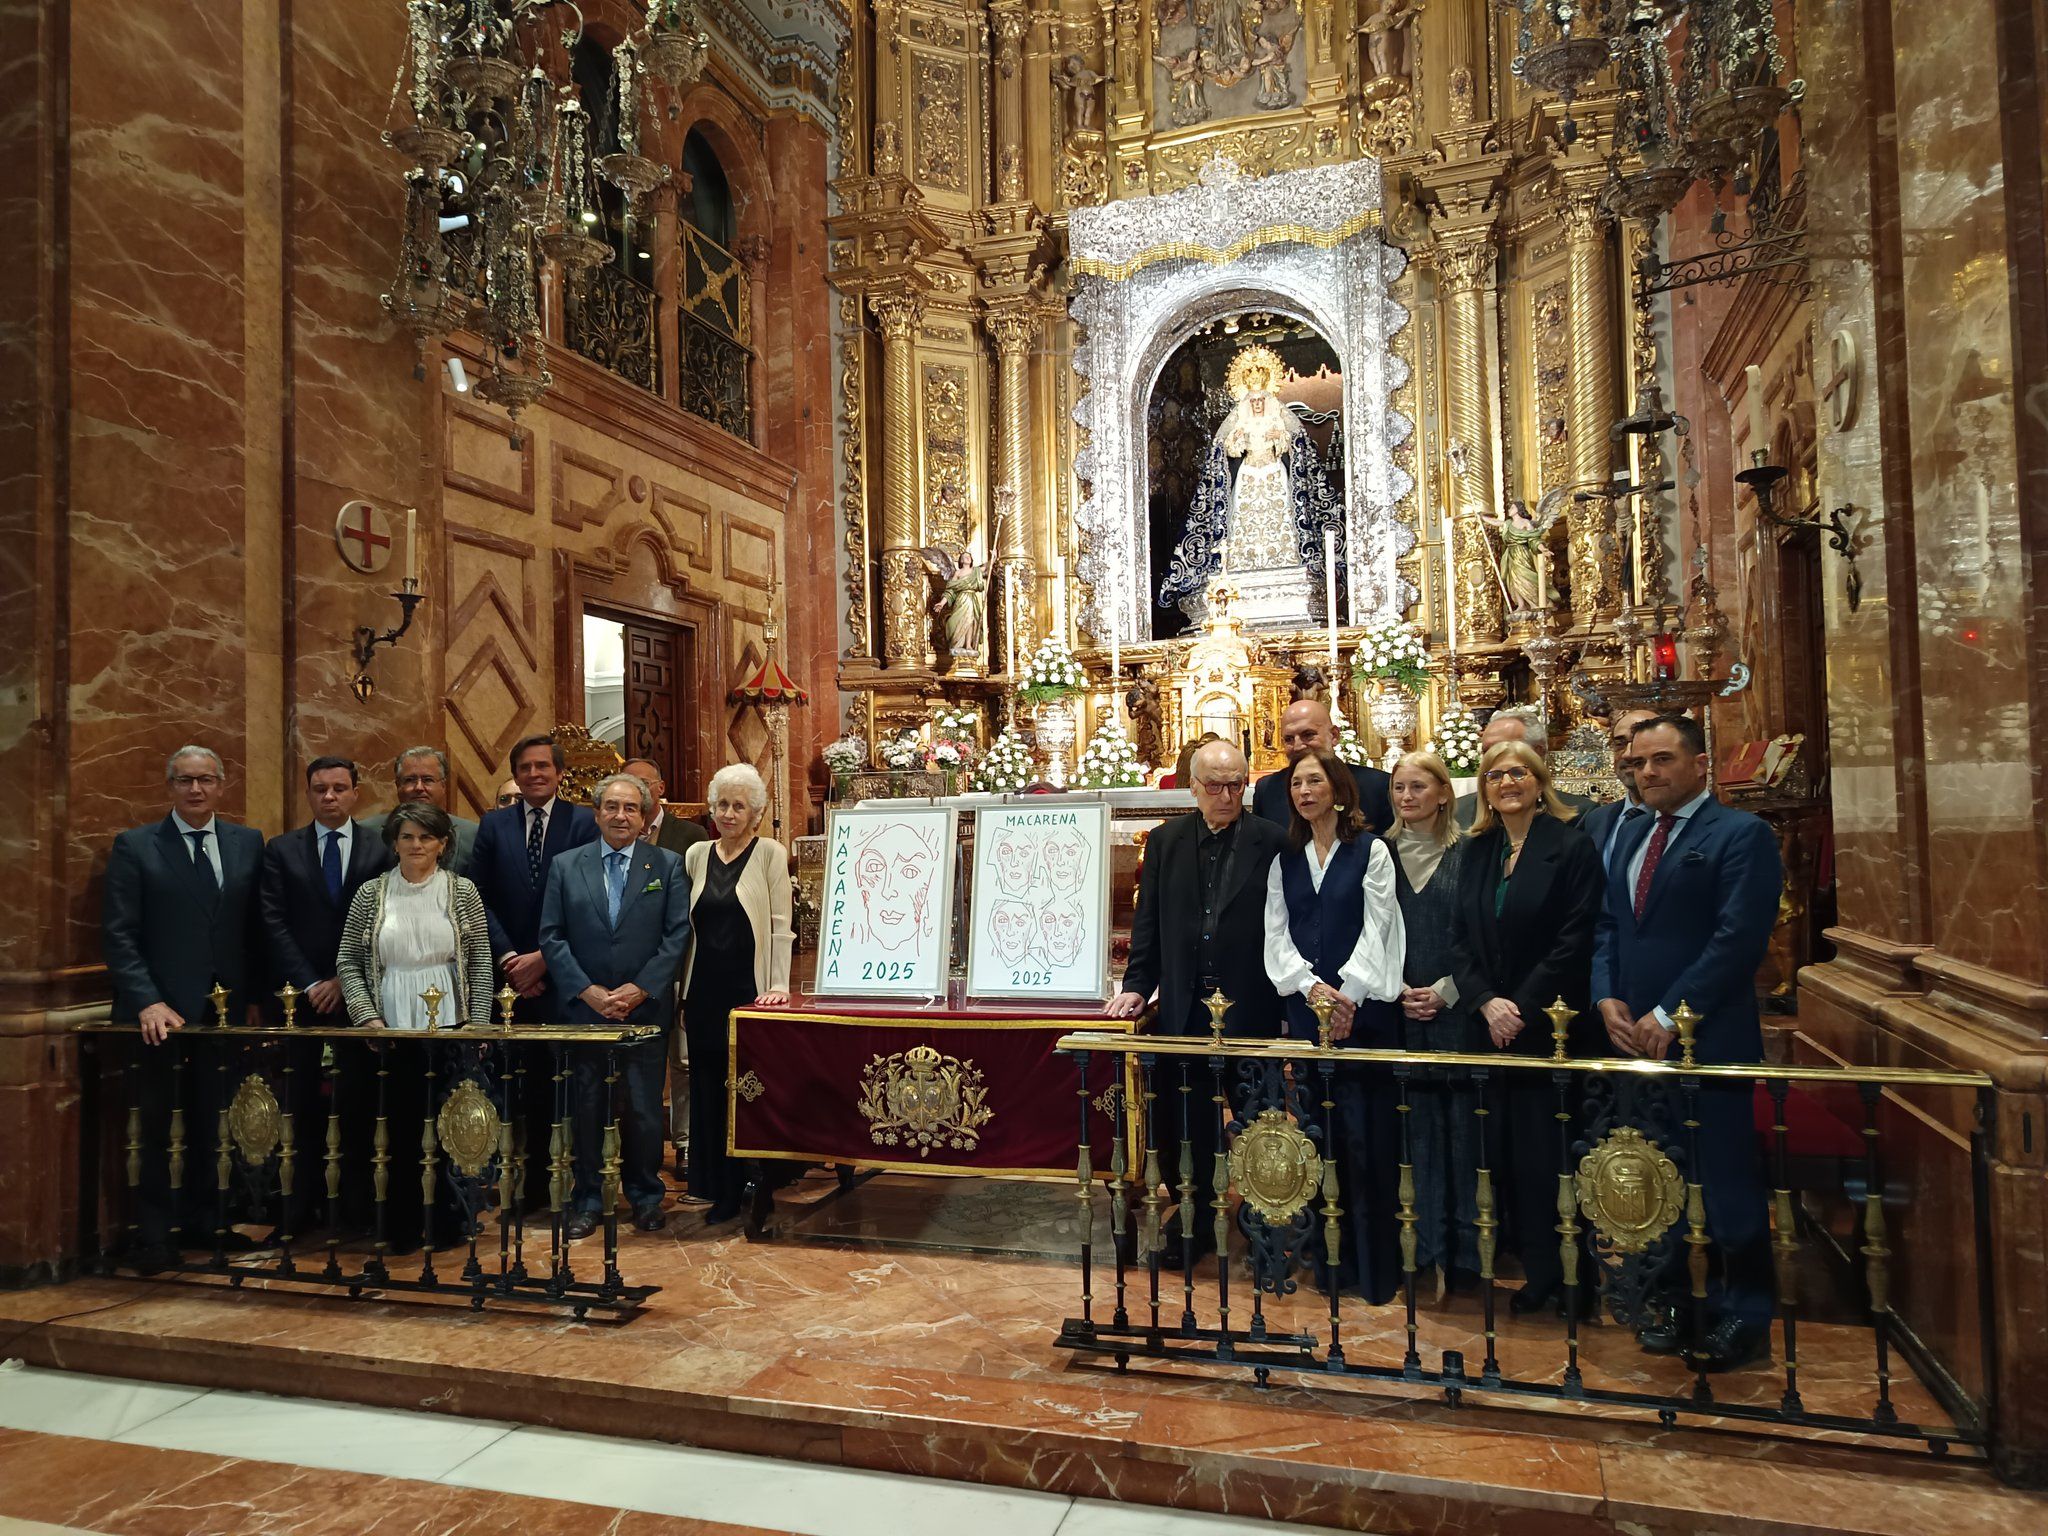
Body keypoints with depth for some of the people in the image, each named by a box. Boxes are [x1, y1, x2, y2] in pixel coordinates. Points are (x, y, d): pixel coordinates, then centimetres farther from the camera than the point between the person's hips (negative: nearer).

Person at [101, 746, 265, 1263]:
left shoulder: (248, 843, 8)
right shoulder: (134, 846, 1)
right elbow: (118, 934, -4)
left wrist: (254, 997, 2)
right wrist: (148, 1003, -14)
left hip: (227, 1010, 2)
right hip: (162, 1014, -2)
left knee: (213, 1127, 5)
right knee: (156, 1126, 6)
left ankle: (201, 1222, 18)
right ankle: (153, 1235, 18)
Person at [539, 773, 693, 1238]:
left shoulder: (667, 865, 3)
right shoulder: (565, 866, 6)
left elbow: (677, 934, -2)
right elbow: (552, 937, 3)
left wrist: (640, 989, -11)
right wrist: (587, 990, -8)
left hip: (646, 1009, -1)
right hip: (583, 1007, 1)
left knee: (643, 1108, 4)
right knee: (586, 1107, 7)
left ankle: (645, 1195, 21)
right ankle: (588, 1200, 20)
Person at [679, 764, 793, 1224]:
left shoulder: (770, 854, -2)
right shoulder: (696, 854, 9)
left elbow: (780, 926, -5)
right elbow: (685, 925, 13)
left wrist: (778, 986, -12)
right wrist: (683, 984, 8)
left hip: (748, 989, -4)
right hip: (704, 991, 4)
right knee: (706, 1088, 7)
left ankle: (741, 1189, 12)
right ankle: (717, 1189, 19)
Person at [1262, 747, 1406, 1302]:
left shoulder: (1371, 850, 1)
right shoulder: (1285, 861, 12)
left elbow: (1376, 929, -6)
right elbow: (1277, 935, 5)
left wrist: (1347, 993, -15)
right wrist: (1311, 987, -11)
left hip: (1363, 1010, -4)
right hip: (1305, 1010, 4)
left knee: (1366, 1136, -3)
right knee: (1320, 1136, 7)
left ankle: (1375, 1266, 8)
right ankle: (1332, 1259, 18)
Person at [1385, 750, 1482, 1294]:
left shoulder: (1468, 853, 0)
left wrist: (1445, 992, -9)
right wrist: (1396, 991, -4)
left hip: (1457, 1009, -2)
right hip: (1400, 1012, 2)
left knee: (1462, 1122, 1)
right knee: (1416, 1123, 5)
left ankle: (1466, 1247, 13)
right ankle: (1428, 1246, 15)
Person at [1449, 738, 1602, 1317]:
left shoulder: (1572, 846, -5)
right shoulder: (1477, 852, 10)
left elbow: (1574, 942, -11)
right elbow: (1460, 937, 7)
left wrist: (1523, 1006, -14)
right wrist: (1486, 1002, -7)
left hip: (1550, 1025, -5)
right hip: (1491, 1026, 5)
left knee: (1549, 1148, -2)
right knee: (1507, 1146, 7)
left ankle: (1572, 1269, 14)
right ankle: (1539, 1265, 21)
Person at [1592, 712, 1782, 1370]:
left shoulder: (1741, 835, -7)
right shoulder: (1632, 836, 15)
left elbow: (1739, 938, -15)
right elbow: (1608, 926, 15)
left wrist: (1669, 1015, -16)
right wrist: (1608, 998, -1)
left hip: (1707, 1039, -6)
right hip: (1636, 1037, 6)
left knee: (1725, 1179, 3)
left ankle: (1744, 1312, 19)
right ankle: (1680, 1300, 25)